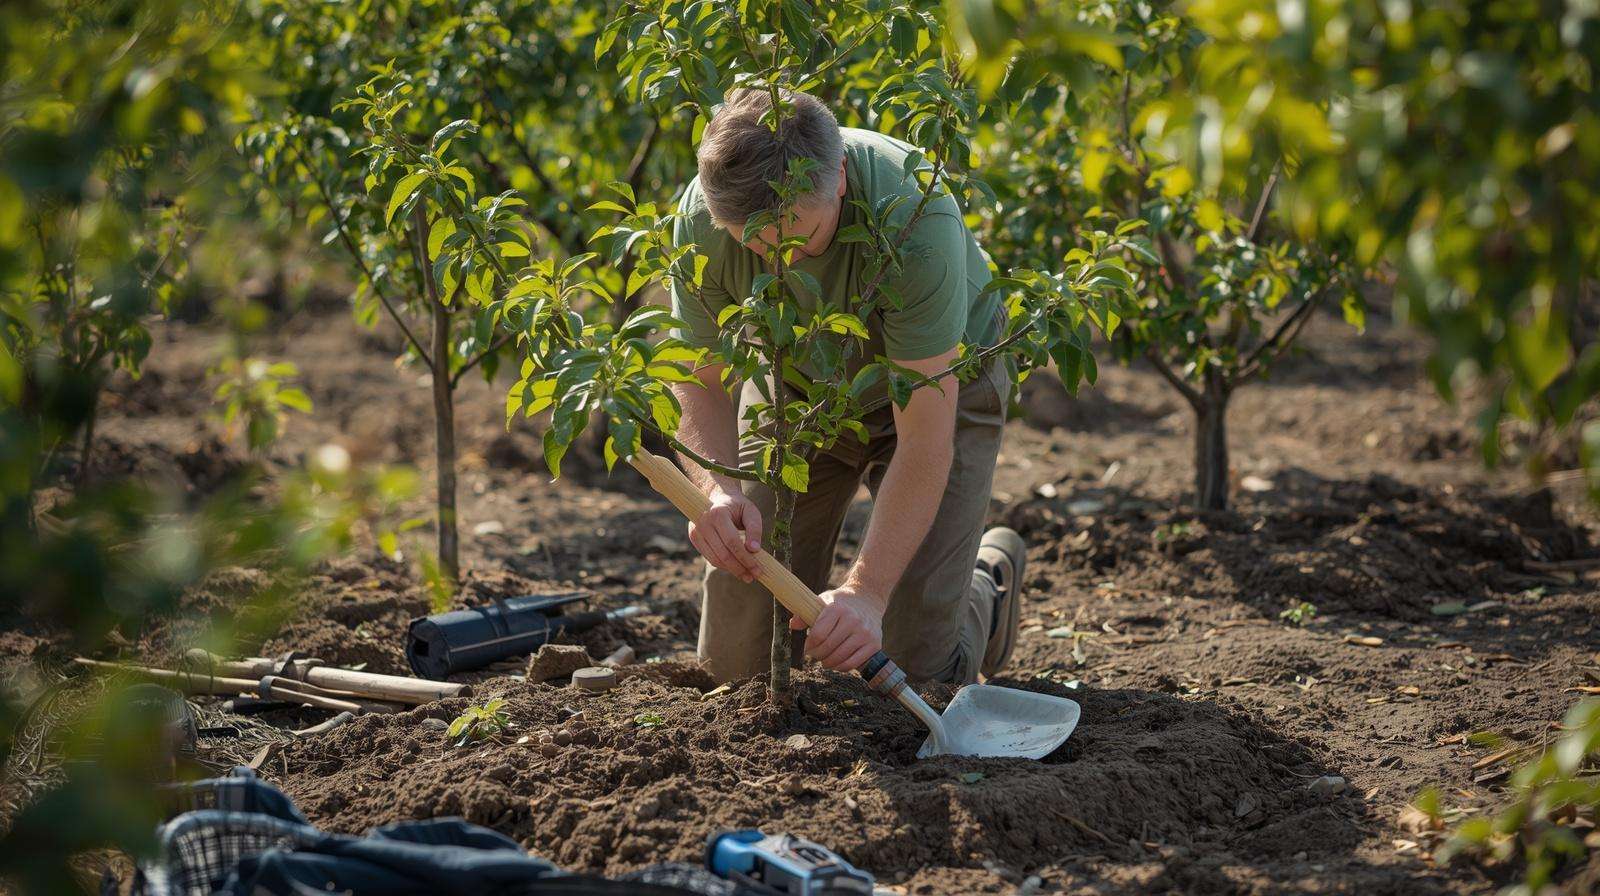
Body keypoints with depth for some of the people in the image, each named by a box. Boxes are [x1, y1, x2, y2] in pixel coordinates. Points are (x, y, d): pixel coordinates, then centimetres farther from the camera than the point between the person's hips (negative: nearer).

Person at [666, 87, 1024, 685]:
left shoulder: (916, 218, -40)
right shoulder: (702, 216, -29)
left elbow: (925, 439, -37)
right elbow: (700, 383, -15)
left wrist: (866, 593, -44)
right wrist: (718, 489, -36)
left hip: (938, 381, -3)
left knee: (916, 669, -10)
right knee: (736, 664, 0)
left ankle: (988, 581, 23)